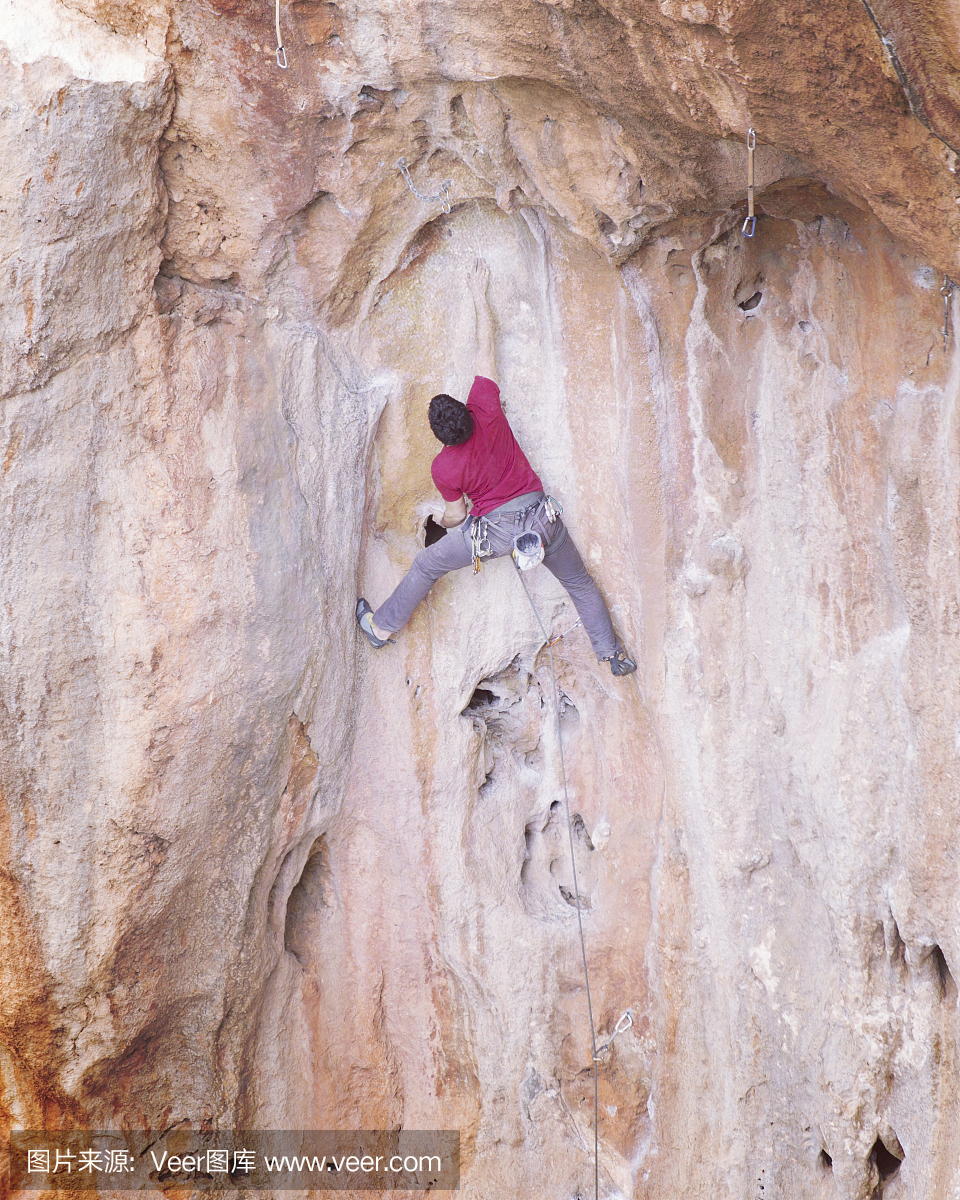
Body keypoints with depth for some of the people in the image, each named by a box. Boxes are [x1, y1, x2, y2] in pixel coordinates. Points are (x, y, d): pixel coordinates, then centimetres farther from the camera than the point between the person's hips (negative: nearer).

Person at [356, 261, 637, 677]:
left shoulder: (443, 469, -19)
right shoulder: (486, 410, -18)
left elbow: (455, 514, -3)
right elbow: (486, 350, -10)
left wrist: (443, 522, 22)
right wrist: (479, 296, 0)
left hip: (495, 529, -2)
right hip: (539, 514, 2)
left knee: (426, 565, 17)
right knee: (579, 582, 18)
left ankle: (382, 627, 29)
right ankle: (611, 653, 25)